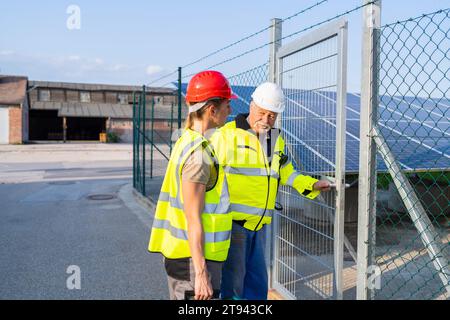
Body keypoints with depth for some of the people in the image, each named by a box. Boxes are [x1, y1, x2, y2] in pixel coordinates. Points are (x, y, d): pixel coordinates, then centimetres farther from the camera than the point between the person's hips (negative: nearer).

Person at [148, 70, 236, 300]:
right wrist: (201, 273, -19)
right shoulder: (199, 154, -21)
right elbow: (193, 220, -22)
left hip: (179, 254, 10)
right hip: (194, 257, -10)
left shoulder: (186, 142, 8)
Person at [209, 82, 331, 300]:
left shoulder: (276, 140, 13)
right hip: (232, 222, -6)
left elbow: (286, 173, 24)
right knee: (233, 281, 1)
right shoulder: (227, 135, -9)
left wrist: (312, 185, 13)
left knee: (257, 281, 17)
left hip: (259, 225, 7)